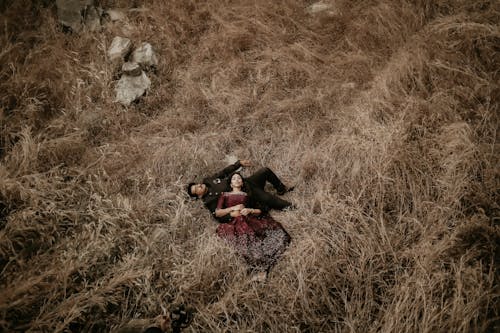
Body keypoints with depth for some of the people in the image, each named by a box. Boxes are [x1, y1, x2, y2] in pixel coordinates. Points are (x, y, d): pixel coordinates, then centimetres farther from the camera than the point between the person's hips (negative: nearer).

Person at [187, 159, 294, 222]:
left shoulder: (208, 181, 3)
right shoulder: (210, 201, -15)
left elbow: (225, 172, 10)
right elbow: (219, 216, -22)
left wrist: (240, 163, 4)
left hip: (246, 182, 7)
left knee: (266, 171, 1)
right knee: (268, 198, -27)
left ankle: (282, 189, 23)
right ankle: (289, 207, -1)